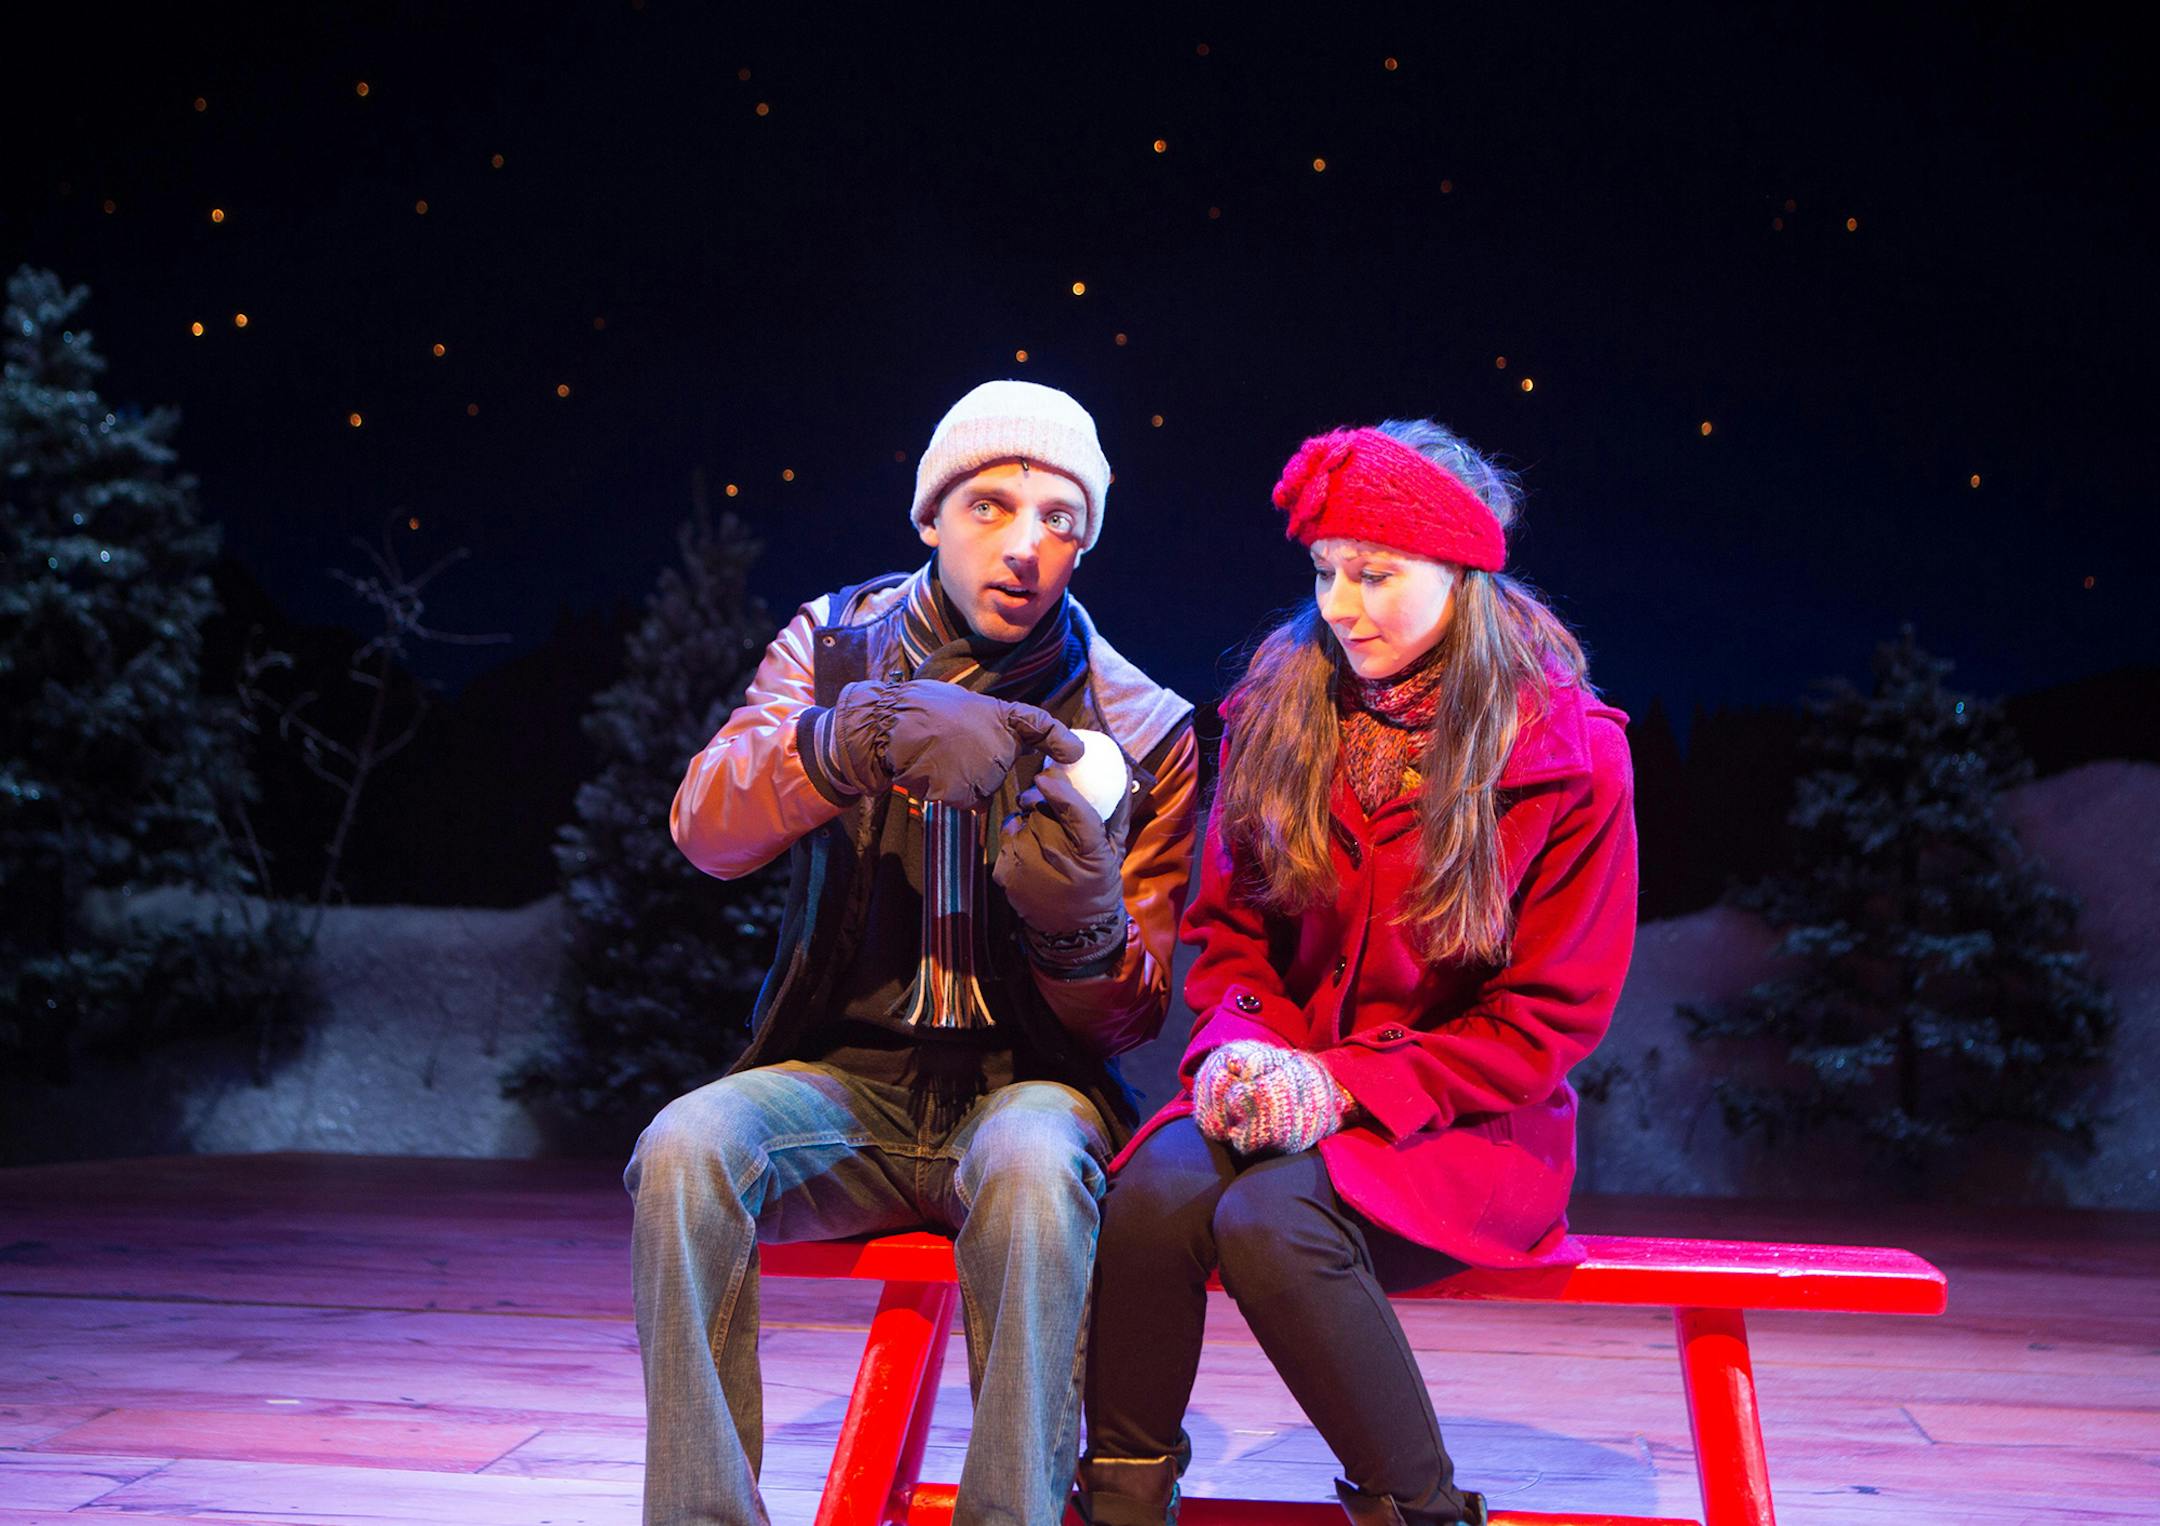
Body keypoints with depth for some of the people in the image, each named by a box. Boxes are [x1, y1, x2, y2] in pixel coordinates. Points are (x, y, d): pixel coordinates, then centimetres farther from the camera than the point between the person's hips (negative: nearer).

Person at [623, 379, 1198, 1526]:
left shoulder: (1143, 731, 1)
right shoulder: (835, 644, 6)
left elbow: (1127, 1018, 1)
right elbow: (706, 826, -11)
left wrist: (1083, 920, -24)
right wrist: (864, 732, -30)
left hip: (1026, 1078, -1)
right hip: (845, 1074, 2)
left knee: (1033, 1167, -35)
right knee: (683, 1151, -28)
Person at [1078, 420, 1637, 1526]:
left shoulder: (1569, 753, -6)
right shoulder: (1279, 712, 6)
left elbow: (1550, 1017, -6)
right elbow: (1228, 930, 12)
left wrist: (1348, 1086, -16)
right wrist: (1242, 1044, -11)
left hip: (1469, 1124, -3)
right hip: (1289, 1094, 4)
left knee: (1269, 1220, -32)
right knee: (1152, 1194, -29)